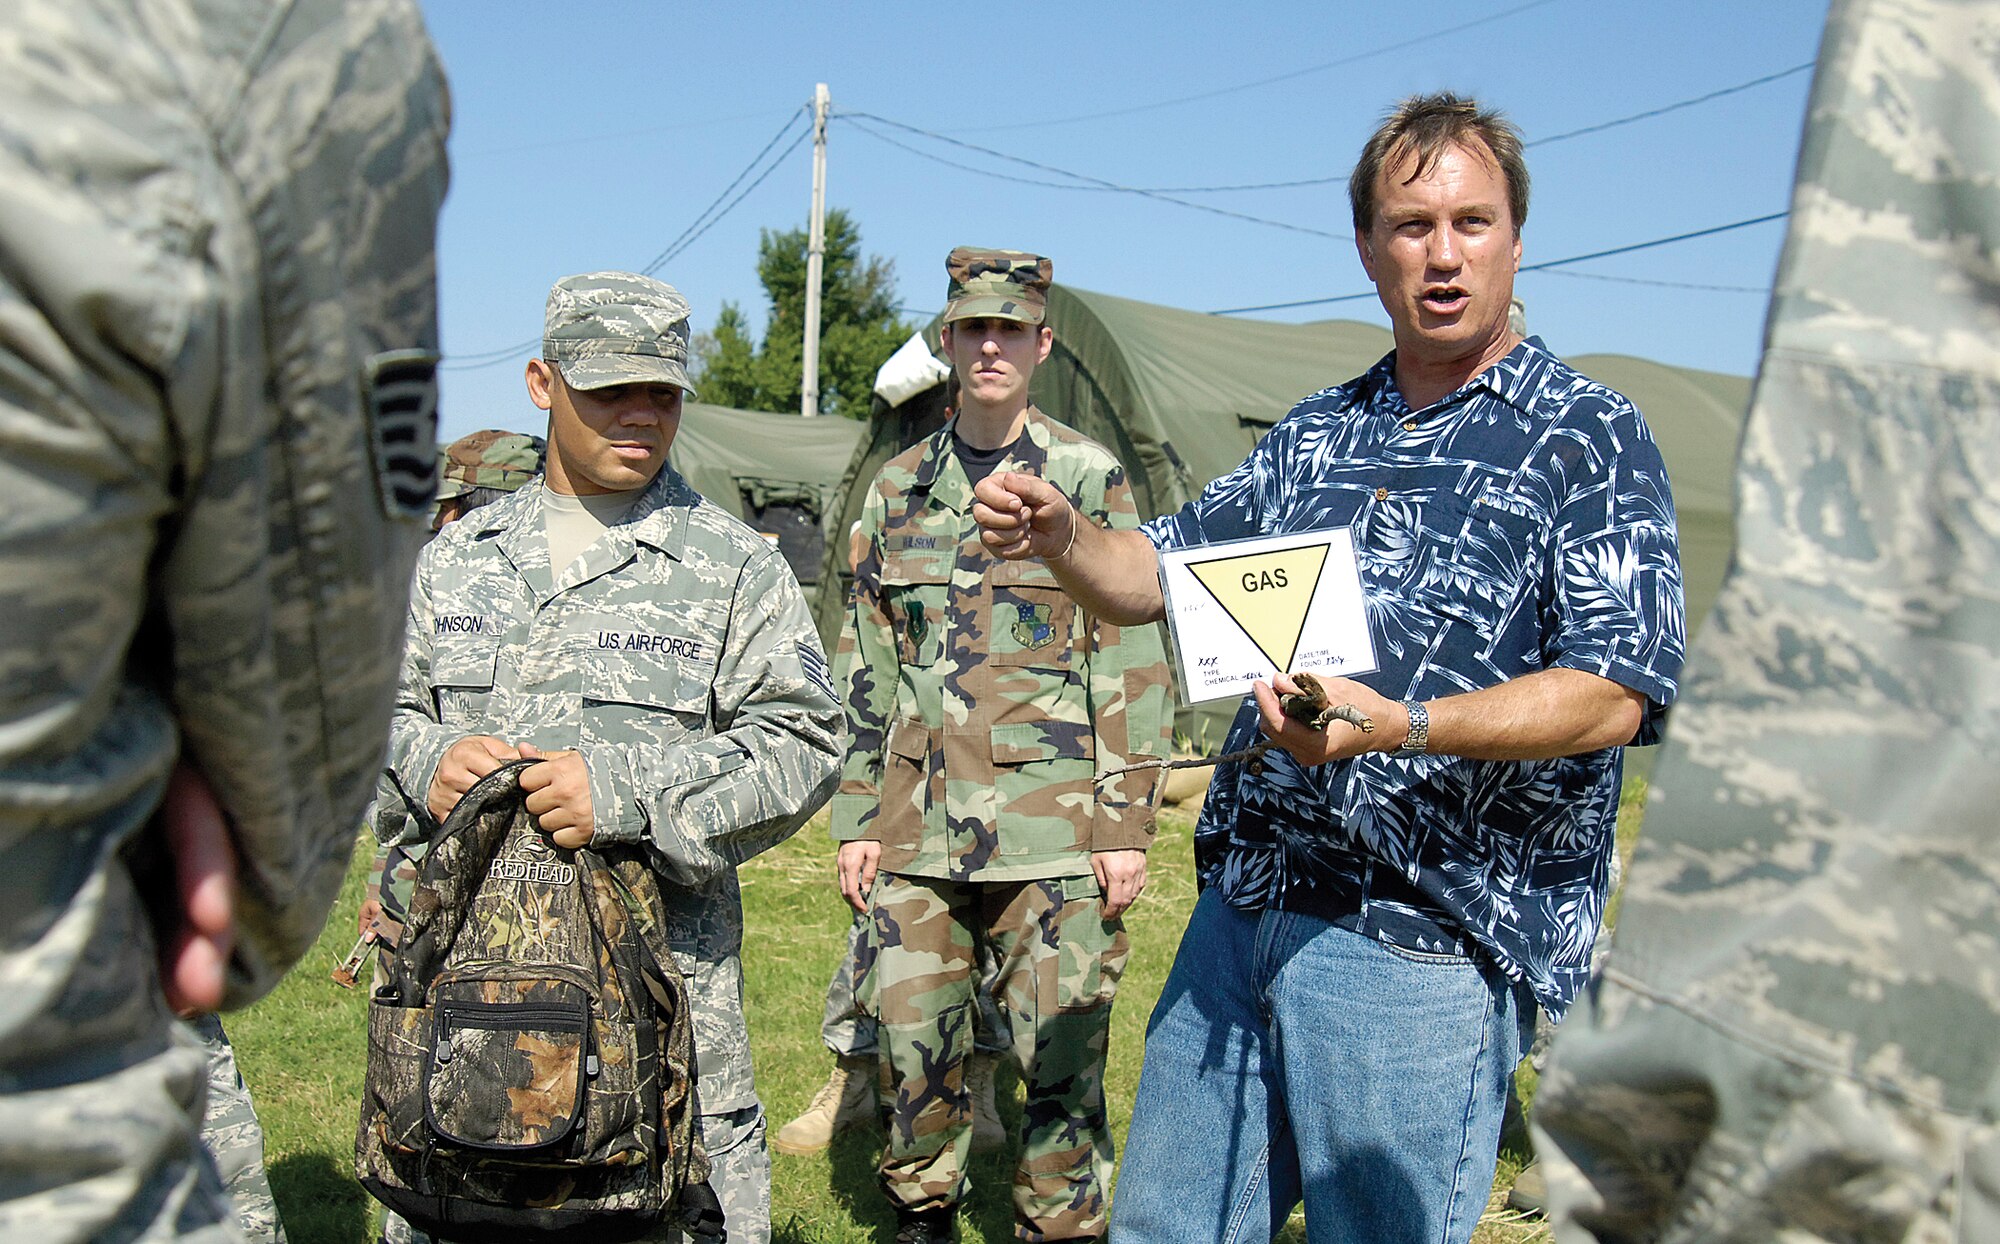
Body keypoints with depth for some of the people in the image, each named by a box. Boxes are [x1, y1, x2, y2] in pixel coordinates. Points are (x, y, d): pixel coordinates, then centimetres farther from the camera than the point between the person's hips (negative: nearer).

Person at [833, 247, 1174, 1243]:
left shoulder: (1093, 481, 0)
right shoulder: (896, 489, 11)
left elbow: (1135, 664, -2)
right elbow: (863, 668, 13)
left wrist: (1127, 825, -7)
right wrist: (857, 818, 7)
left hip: (1052, 830, -3)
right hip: (917, 828, 4)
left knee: (1062, 1060, 2)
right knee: (912, 1049, 11)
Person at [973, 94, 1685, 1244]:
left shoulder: (1590, 438, -4)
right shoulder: (1317, 434, 15)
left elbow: (1612, 695, -14)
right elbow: (1159, 577, 19)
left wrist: (1402, 726, -29)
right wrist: (1062, 536, -3)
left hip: (1425, 943, -5)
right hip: (1242, 906, 6)